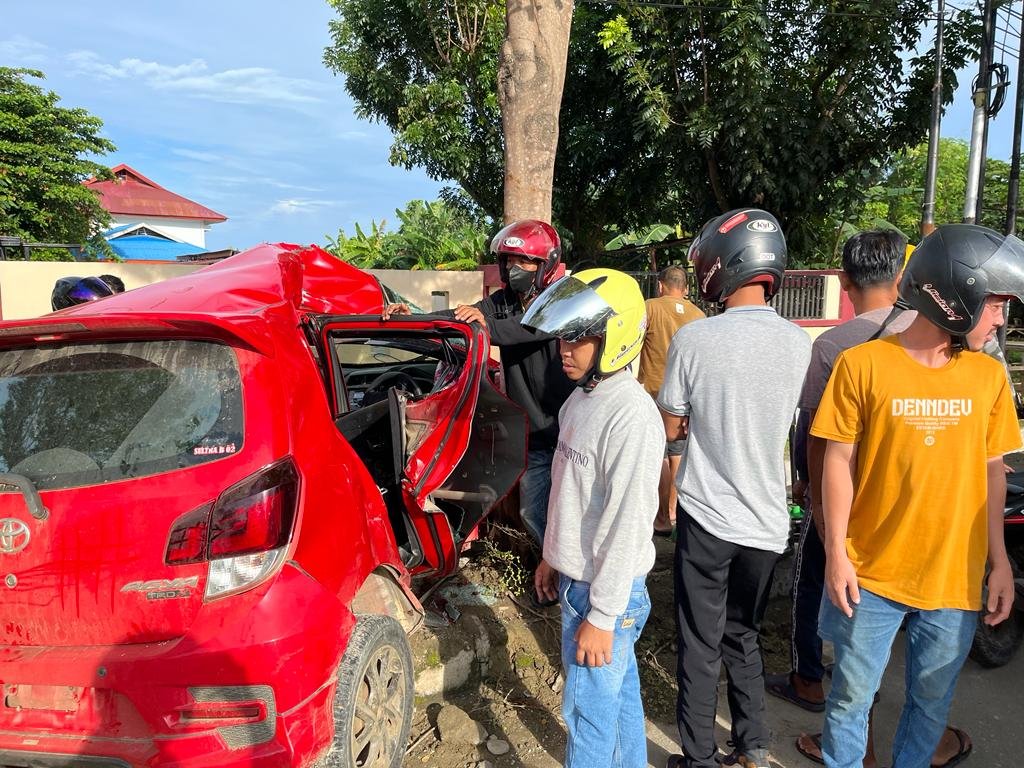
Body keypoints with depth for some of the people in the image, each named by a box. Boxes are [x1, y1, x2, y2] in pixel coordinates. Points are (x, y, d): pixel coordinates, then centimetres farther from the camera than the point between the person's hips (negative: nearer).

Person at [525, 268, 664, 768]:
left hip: (604, 591, -8)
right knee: (620, 691, 23)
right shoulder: (581, 398, 4)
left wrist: (601, 616, -20)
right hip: (575, 576, 8)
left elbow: (627, 525, -24)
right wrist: (552, 557, 19)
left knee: (589, 708, 8)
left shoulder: (631, 416, -25)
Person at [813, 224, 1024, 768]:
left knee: (932, 700, 18)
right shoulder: (862, 365, -11)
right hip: (871, 574, -3)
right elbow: (839, 462, -7)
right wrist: (836, 554, -7)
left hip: (956, 578, 4)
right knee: (851, 696, 11)